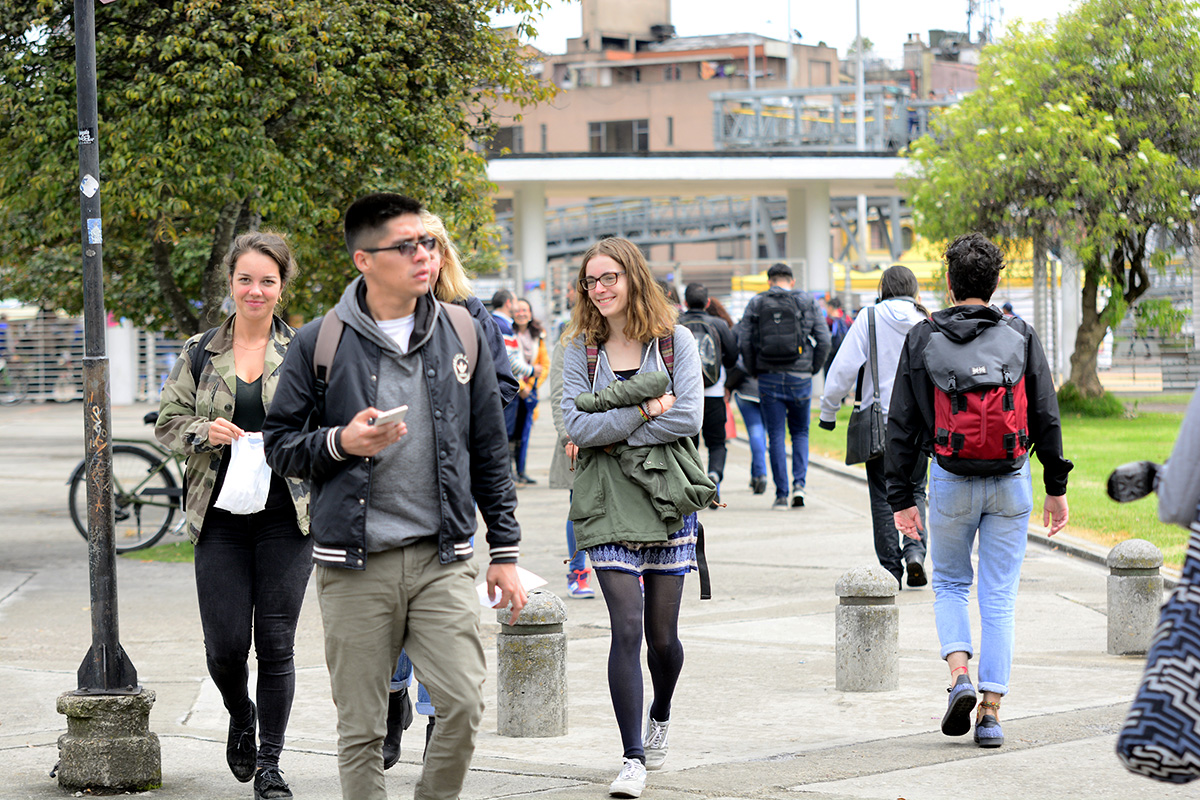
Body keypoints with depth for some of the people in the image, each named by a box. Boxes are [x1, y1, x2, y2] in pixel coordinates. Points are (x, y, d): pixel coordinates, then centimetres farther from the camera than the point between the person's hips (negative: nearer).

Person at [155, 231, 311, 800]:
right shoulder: (199, 354, 9)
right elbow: (168, 421, 10)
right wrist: (205, 431, -9)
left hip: (286, 516, -1)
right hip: (221, 518, 1)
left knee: (275, 644, -2)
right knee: (225, 645, -3)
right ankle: (241, 718, 30)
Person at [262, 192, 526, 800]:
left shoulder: (463, 335, 8)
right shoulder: (319, 344, 0)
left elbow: (490, 452, 13)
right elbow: (279, 445, 5)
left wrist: (505, 551, 10)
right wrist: (340, 442, -14)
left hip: (442, 559, 1)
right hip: (355, 567, -1)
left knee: (463, 704, -10)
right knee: (360, 728, 3)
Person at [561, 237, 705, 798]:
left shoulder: (674, 341, 1)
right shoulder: (581, 348, 4)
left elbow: (689, 417, -11)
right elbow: (576, 424, -8)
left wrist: (610, 430, -12)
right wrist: (646, 410, -14)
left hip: (668, 498, 0)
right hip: (608, 503, 0)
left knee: (662, 634, 7)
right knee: (626, 629, -10)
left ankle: (660, 718, 38)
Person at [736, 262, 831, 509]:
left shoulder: (756, 304, 2)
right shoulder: (806, 303, 3)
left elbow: (744, 341, -3)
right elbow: (824, 340, -1)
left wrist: (754, 371, 9)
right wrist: (813, 368, 10)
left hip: (769, 378, 0)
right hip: (800, 377, 0)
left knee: (776, 436, 4)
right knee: (800, 432, 16)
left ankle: (782, 495, 2)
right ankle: (799, 484, -1)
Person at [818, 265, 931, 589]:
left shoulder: (871, 317, -6)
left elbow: (844, 366, -8)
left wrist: (828, 409, 1)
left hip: (879, 421, -2)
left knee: (883, 496, 7)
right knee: (914, 490, 15)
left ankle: (891, 569, 6)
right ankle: (915, 549, -7)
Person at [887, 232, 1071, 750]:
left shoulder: (922, 339, -2)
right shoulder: (1020, 338, -1)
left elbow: (901, 425, -2)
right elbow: (1046, 419, 1)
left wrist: (901, 498, 3)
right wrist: (1056, 487, 9)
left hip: (951, 482, 0)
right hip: (1010, 481, 0)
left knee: (949, 585, 18)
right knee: (999, 599, 5)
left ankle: (959, 672, -5)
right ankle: (991, 711, 2)